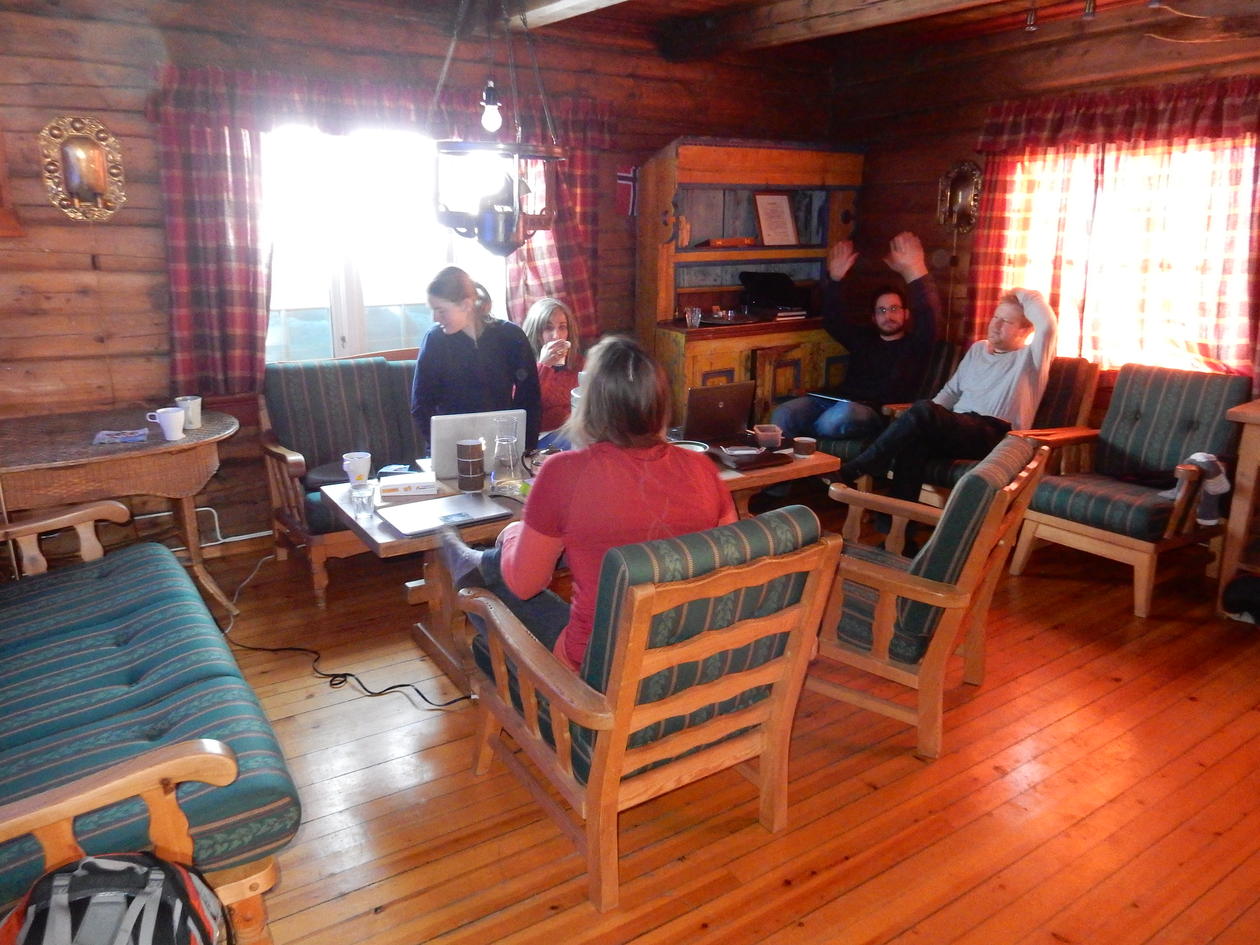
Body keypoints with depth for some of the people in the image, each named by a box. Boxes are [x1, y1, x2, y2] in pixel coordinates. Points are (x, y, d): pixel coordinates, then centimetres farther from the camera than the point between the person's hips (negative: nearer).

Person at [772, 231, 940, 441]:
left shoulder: (914, 345, 13)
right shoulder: (863, 339, 28)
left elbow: (929, 316, -6)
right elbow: (833, 320, 18)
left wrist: (914, 270, -21)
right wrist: (835, 280, 0)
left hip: (876, 412, -4)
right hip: (840, 401, 5)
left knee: (839, 416, -41)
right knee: (784, 414, -24)